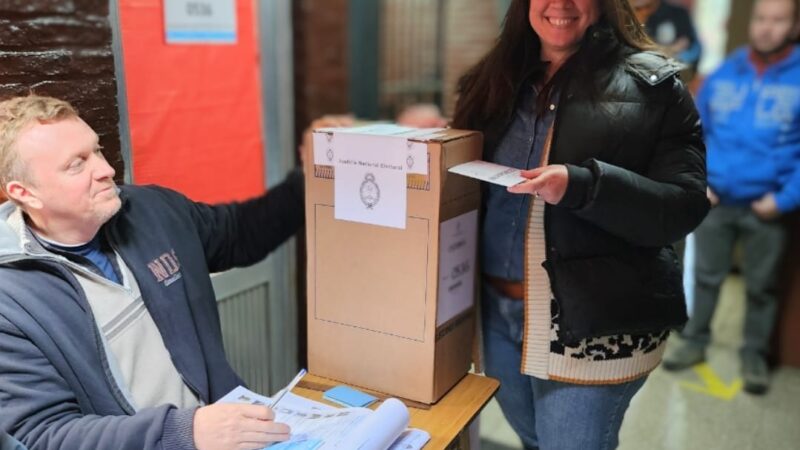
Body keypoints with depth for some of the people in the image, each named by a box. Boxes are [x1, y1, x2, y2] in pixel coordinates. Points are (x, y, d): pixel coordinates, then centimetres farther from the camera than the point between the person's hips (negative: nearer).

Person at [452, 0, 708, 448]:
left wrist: (581, 187, -28)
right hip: (498, 309, 5)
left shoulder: (653, 83, -6)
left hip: (593, 323, -5)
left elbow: (685, 206, -14)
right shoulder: (495, 79, 8)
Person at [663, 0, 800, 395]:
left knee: (761, 286, 11)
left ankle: (754, 355, 30)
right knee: (706, 276, 15)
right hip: (715, 200, 2)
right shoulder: (723, 74, 2)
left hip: (767, 207, -2)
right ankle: (694, 341, 31)